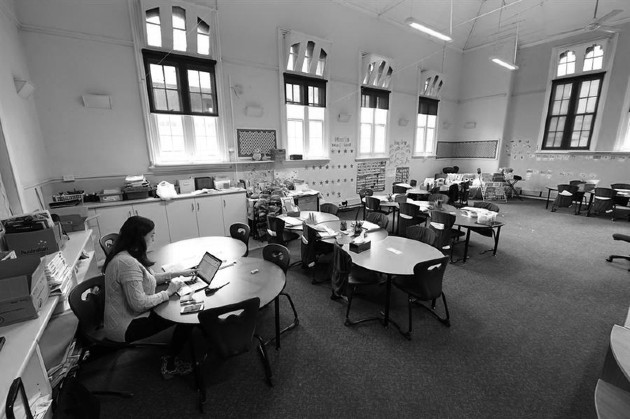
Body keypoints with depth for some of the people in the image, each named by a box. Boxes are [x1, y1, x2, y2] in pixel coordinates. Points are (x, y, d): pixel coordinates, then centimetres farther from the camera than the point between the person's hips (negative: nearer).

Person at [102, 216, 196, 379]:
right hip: (125, 328, -9)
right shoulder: (127, 263, -30)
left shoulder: (128, 255, 2)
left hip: (128, 315, 10)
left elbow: (148, 278, 14)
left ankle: (171, 357, 18)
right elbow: (138, 303, -31)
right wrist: (168, 292, -19)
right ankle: (169, 367, 9)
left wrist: (178, 273, 6)